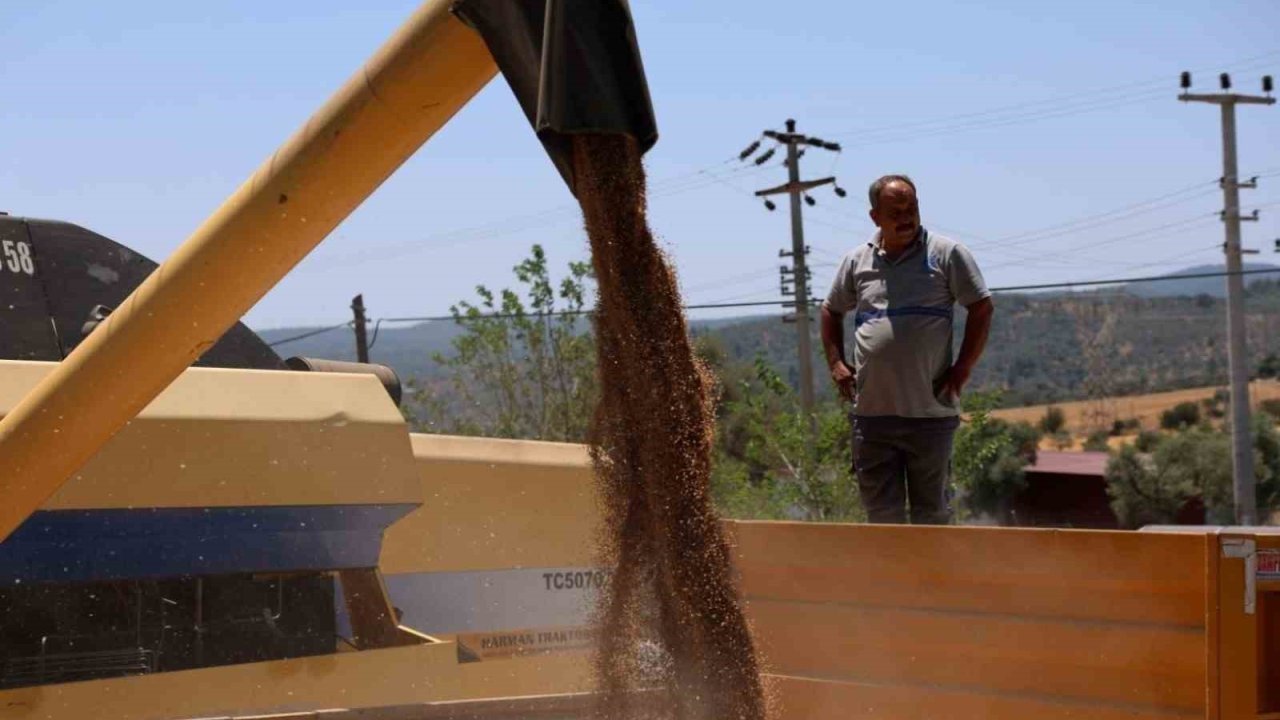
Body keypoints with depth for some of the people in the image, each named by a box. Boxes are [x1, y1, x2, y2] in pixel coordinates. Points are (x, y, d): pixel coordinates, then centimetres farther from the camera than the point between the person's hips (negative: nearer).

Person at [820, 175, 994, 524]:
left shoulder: (946, 254, 0)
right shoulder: (856, 262, 10)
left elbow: (982, 308, 1)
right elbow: (831, 311, 24)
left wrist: (963, 368, -6)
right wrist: (836, 363, 11)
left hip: (929, 412, -3)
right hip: (871, 412, 3)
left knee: (932, 511, 6)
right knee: (881, 510, 8)